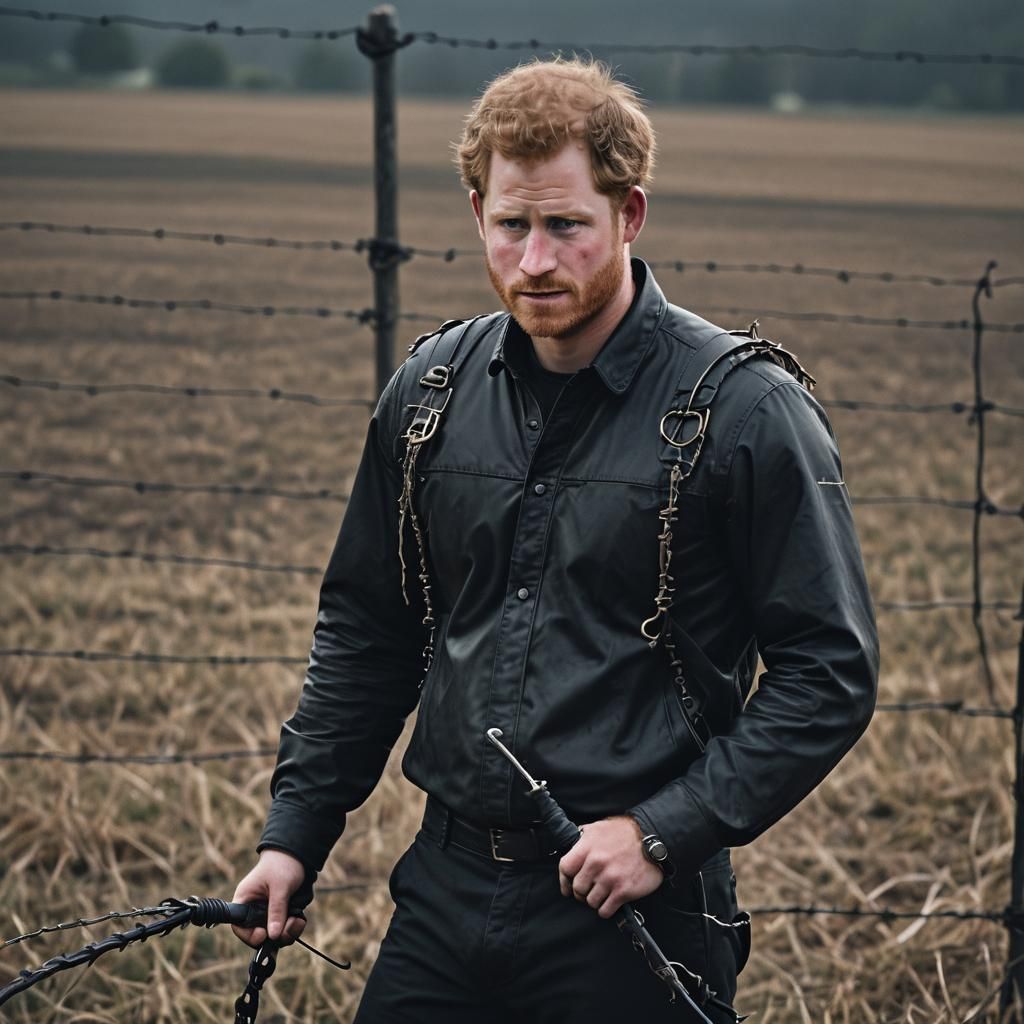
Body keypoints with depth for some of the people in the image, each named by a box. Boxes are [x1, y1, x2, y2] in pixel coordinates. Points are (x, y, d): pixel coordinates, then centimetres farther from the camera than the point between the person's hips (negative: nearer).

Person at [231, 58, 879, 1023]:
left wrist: (666, 831, -17)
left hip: (637, 916, -4)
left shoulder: (745, 408, -11)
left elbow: (829, 672, -10)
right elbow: (362, 633, 15)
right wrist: (294, 833, 11)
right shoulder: (431, 390, 5)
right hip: (445, 892, 4)